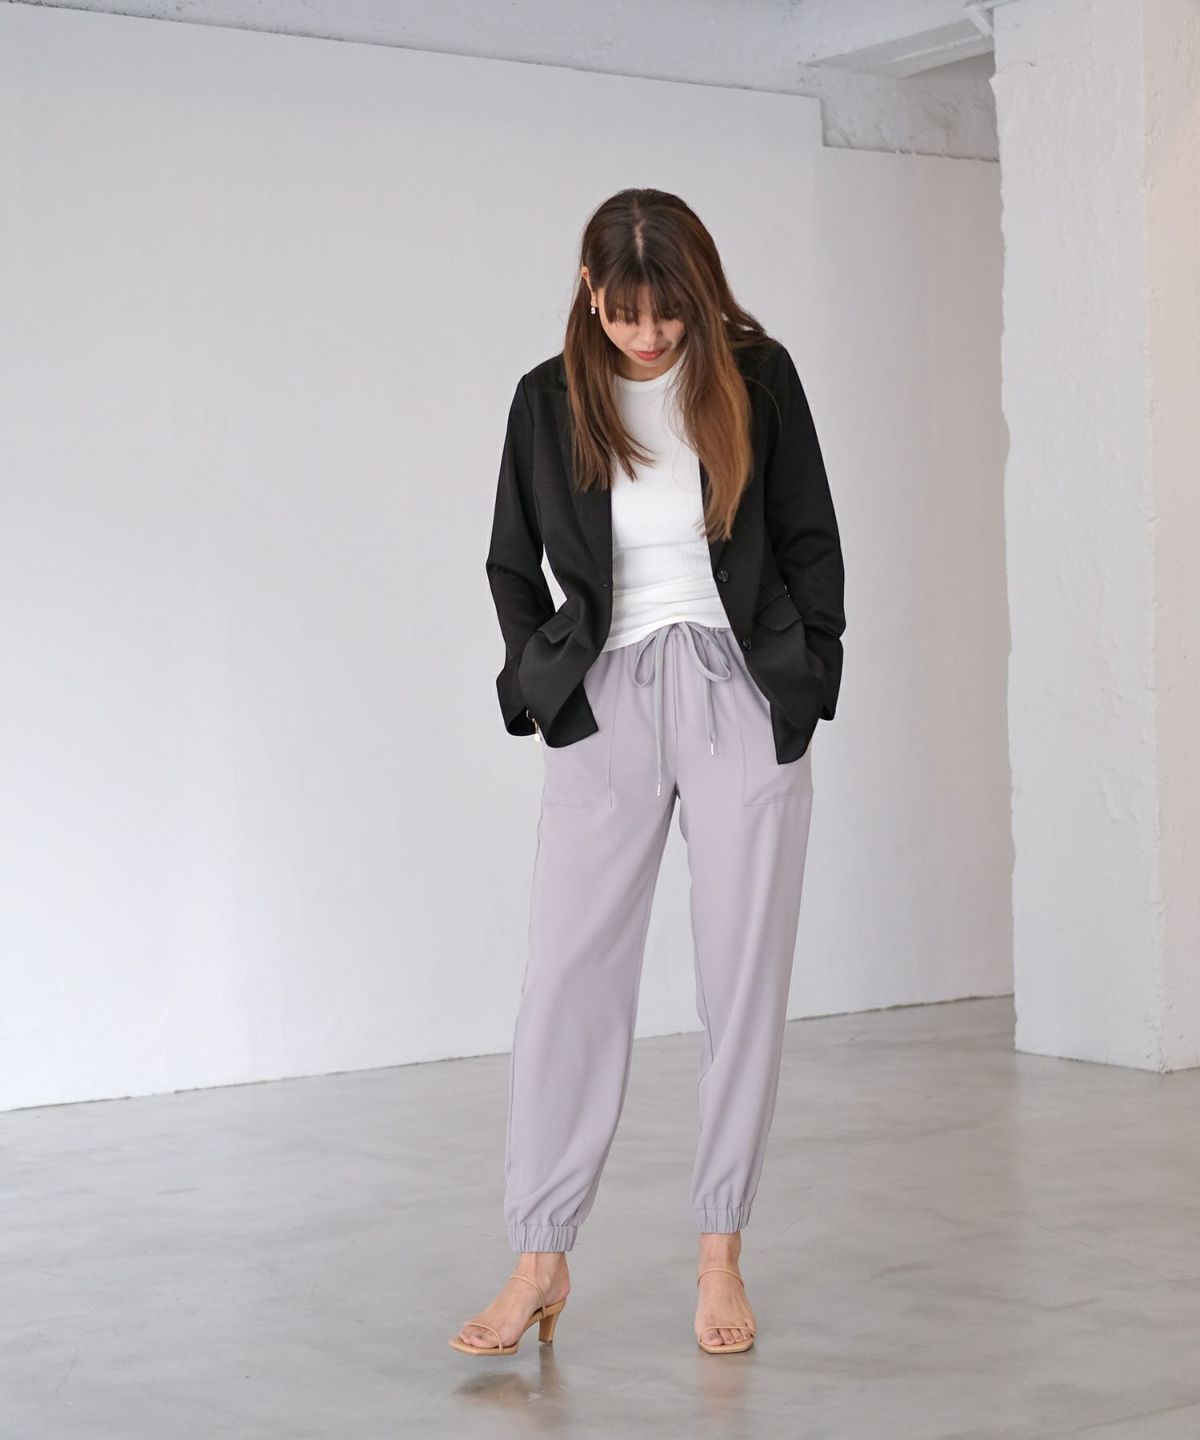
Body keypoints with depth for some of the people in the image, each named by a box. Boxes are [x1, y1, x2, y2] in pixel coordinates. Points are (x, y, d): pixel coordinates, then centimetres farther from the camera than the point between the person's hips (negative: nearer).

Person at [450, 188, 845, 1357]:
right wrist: (542, 686, 3)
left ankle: (720, 1256, 11)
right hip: (607, 701, 0)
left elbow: (811, 542, 7)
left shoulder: (755, 375, 0)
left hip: (742, 699, 0)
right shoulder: (550, 400, 1)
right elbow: (511, 565, 12)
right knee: (568, 975, -4)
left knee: (743, 978, 2)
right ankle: (539, 1259, 4)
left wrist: (804, 681, 2)